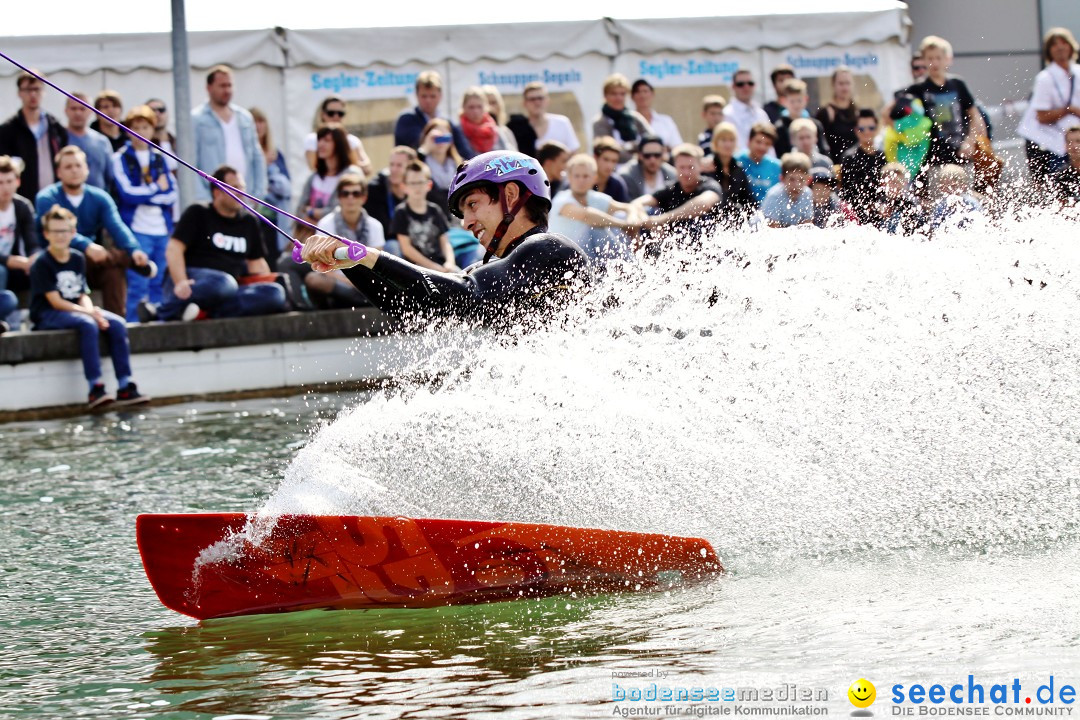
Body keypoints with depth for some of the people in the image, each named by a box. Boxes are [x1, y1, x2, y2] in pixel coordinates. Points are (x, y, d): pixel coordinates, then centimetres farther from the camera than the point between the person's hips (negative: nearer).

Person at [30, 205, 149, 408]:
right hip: (47, 316, -7)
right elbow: (55, 301, -15)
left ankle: (125, 387, -18)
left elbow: (83, 296, 9)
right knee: (87, 324, -34)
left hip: (76, 310, 7)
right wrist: (88, 313, -21)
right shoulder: (41, 264, -10)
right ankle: (95, 389, -37)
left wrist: (91, 310, -14)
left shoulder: (78, 259, 11)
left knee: (117, 323, -14)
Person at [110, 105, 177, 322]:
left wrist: (144, 195, -8)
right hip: (136, 231, -5)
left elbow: (172, 194, 6)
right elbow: (127, 193, -10)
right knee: (138, 286, -9)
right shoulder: (121, 158, 2)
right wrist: (157, 189, 0)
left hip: (162, 230, 5)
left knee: (160, 285, 6)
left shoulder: (160, 158, 15)